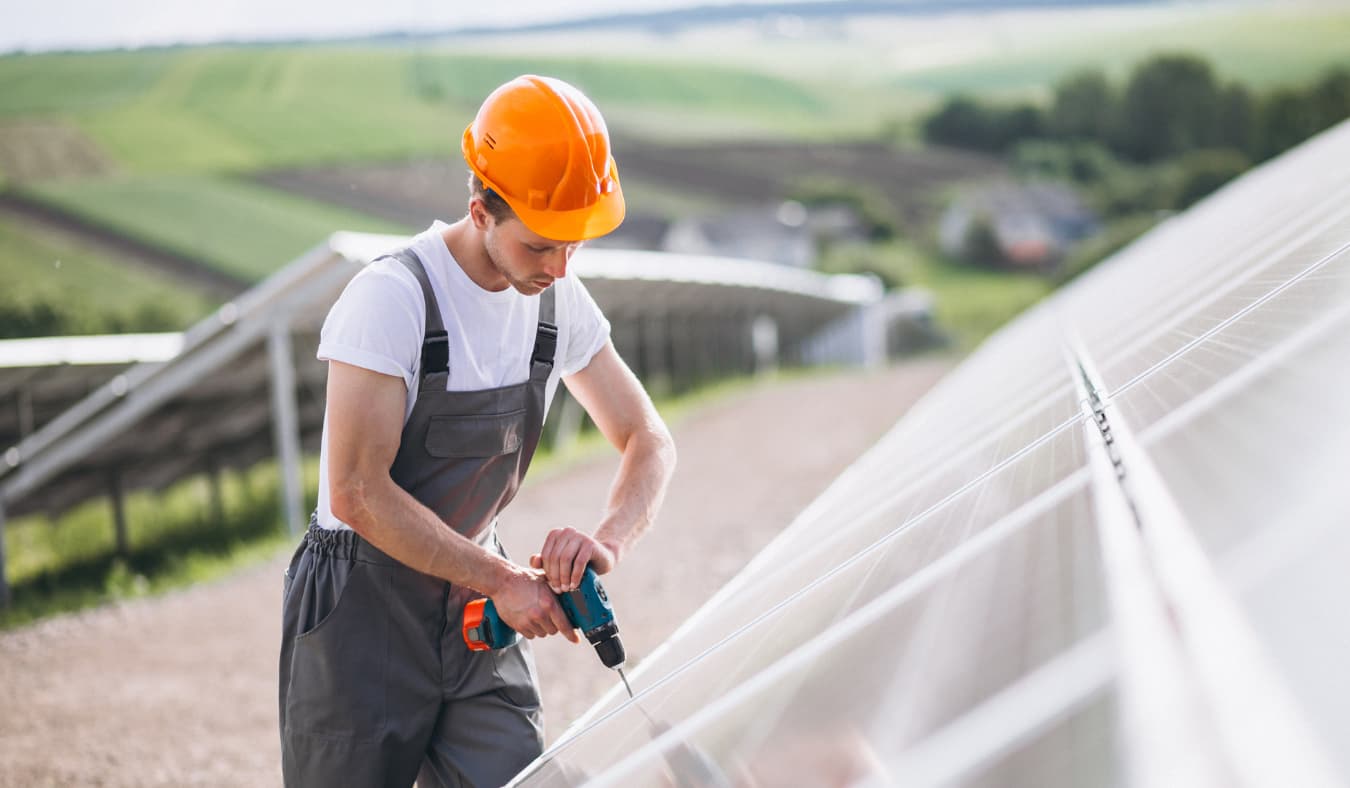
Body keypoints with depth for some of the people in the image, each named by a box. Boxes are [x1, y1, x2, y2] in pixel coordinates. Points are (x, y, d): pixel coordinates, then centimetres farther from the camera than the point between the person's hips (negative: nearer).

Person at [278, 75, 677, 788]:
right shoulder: (391, 298, -21)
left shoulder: (560, 302, 0)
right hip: (365, 605, -5)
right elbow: (359, 494, -23)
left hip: (473, 610, 5)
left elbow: (648, 442, 7)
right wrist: (500, 580, -20)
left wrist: (606, 541, -14)